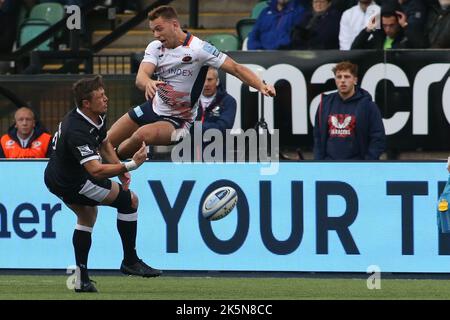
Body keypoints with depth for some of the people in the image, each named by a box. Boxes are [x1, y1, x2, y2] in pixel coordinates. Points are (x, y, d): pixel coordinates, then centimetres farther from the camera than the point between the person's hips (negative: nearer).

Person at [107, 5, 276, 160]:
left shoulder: (198, 48, -19)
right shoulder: (155, 47, -3)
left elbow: (235, 68, -22)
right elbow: (140, 77, -19)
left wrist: (262, 86, -39)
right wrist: (148, 83, -45)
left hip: (177, 121, -6)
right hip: (153, 108, 6)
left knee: (143, 134, -32)